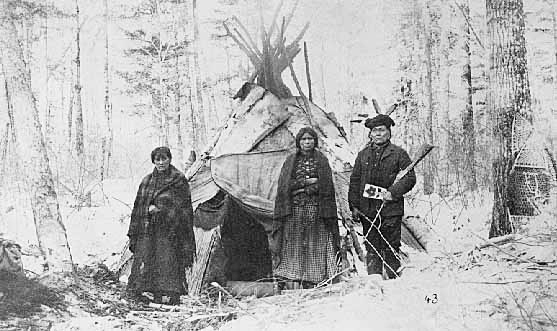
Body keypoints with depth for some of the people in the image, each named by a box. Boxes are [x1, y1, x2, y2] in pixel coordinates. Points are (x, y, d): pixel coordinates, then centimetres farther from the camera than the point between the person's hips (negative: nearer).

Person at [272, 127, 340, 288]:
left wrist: (302, 189, -6)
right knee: (295, 246, -5)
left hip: (316, 208, 0)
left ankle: (311, 282, -4)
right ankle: (297, 280, -5)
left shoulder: (322, 160, 10)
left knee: (315, 247, -5)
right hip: (294, 209, 0)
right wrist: (306, 181, -6)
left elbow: (326, 187, 2)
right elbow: (285, 185, 2)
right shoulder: (291, 160, 11)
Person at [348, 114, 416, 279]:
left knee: (391, 249, 1)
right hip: (367, 210, 3)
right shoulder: (363, 154, 14)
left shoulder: (398, 153, 4)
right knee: (372, 249, 5)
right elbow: (355, 181, 14)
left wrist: (393, 192, -13)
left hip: (391, 209, -3)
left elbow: (410, 178, 0)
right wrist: (354, 206, 6)